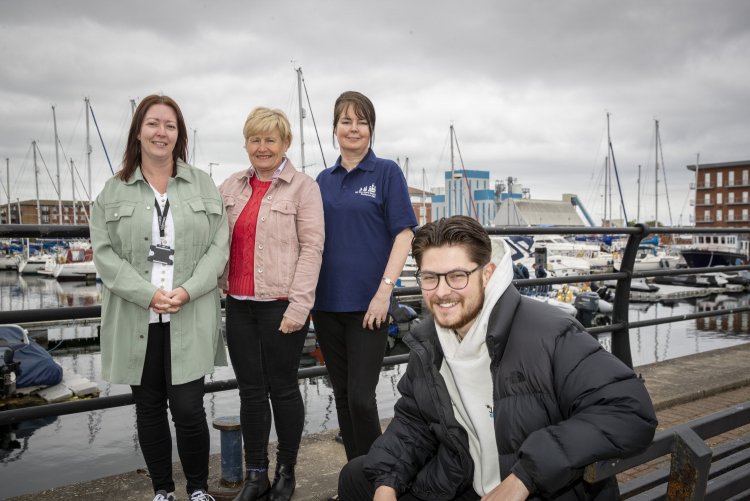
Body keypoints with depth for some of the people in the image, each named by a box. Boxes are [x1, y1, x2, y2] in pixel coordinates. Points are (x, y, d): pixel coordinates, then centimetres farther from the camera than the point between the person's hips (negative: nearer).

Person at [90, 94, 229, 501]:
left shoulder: (203, 185, 6)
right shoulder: (113, 192, 6)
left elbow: (218, 246, 0)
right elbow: (104, 253, 0)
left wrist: (187, 291, -14)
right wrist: (148, 294, -13)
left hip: (189, 320, -1)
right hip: (136, 319, 2)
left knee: (188, 408, -2)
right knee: (149, 409, 12)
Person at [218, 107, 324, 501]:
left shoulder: (303, 188, -3)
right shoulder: (231, 186, 11)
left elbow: (311, 247, -8)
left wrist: (299, 304, -13)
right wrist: (220, 283, 7)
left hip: (281, 305, -5)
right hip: (239, 305, 5)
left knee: (282, 389, 6)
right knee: (250, 391, 11)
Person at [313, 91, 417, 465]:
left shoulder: (386, 172, -1)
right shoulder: (325, 179, 12)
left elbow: (403, 234, -7)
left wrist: (384, 291, -15)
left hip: (366, 303, -5)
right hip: (326, 302, 5)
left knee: (360, 397, -5)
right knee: (341, 394, 13)